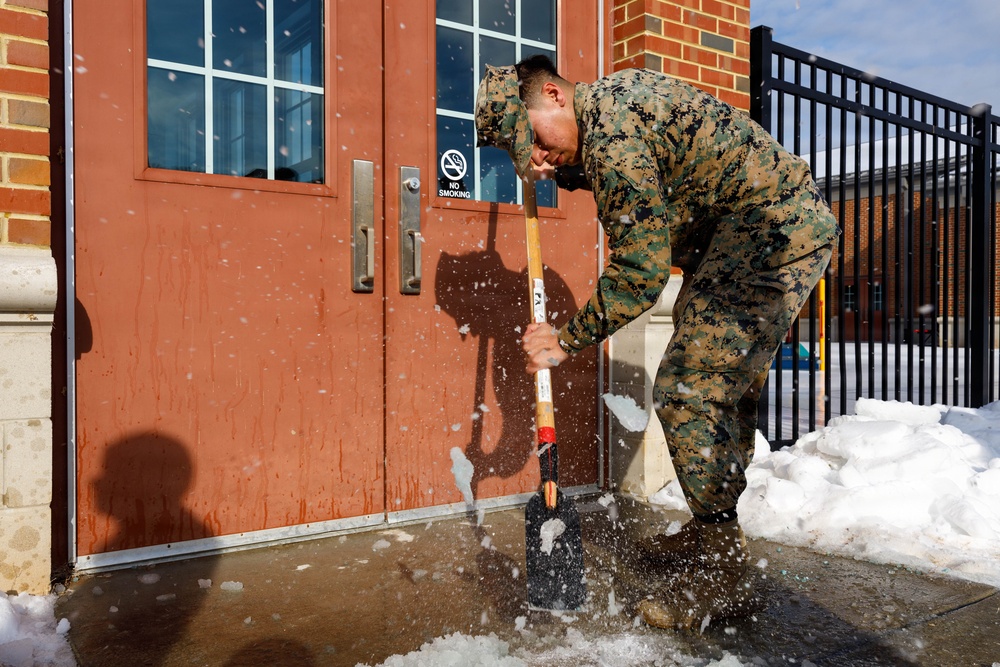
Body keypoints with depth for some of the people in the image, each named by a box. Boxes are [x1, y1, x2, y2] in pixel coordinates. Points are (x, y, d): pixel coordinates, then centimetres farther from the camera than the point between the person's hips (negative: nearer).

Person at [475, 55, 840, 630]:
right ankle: (712, 535, 27)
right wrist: (556, 171, 8)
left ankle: (723, 575, -5)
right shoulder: (610, 97, 10)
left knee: (687, 391, -13)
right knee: (726, 388, 14)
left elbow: (642, 272, -21)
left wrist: (568, 341, -11)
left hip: (771, 231, -11)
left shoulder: (610, 136, -21)